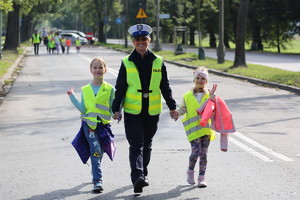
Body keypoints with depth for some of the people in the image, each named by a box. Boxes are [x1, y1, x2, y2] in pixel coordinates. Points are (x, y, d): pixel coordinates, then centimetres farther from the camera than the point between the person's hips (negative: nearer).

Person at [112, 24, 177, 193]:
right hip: (133, 111, -2)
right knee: (136, 145, -13)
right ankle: (137, 177, -23)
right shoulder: (127, 63, 0)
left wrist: (172, 106, 7)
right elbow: (120, 88, 2)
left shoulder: (158, 62, 4)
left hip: (152, 111, 3)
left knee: (147, 145, 14)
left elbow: (165, 87, 9)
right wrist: (116, 109, -3)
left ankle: (143, 174, 30)